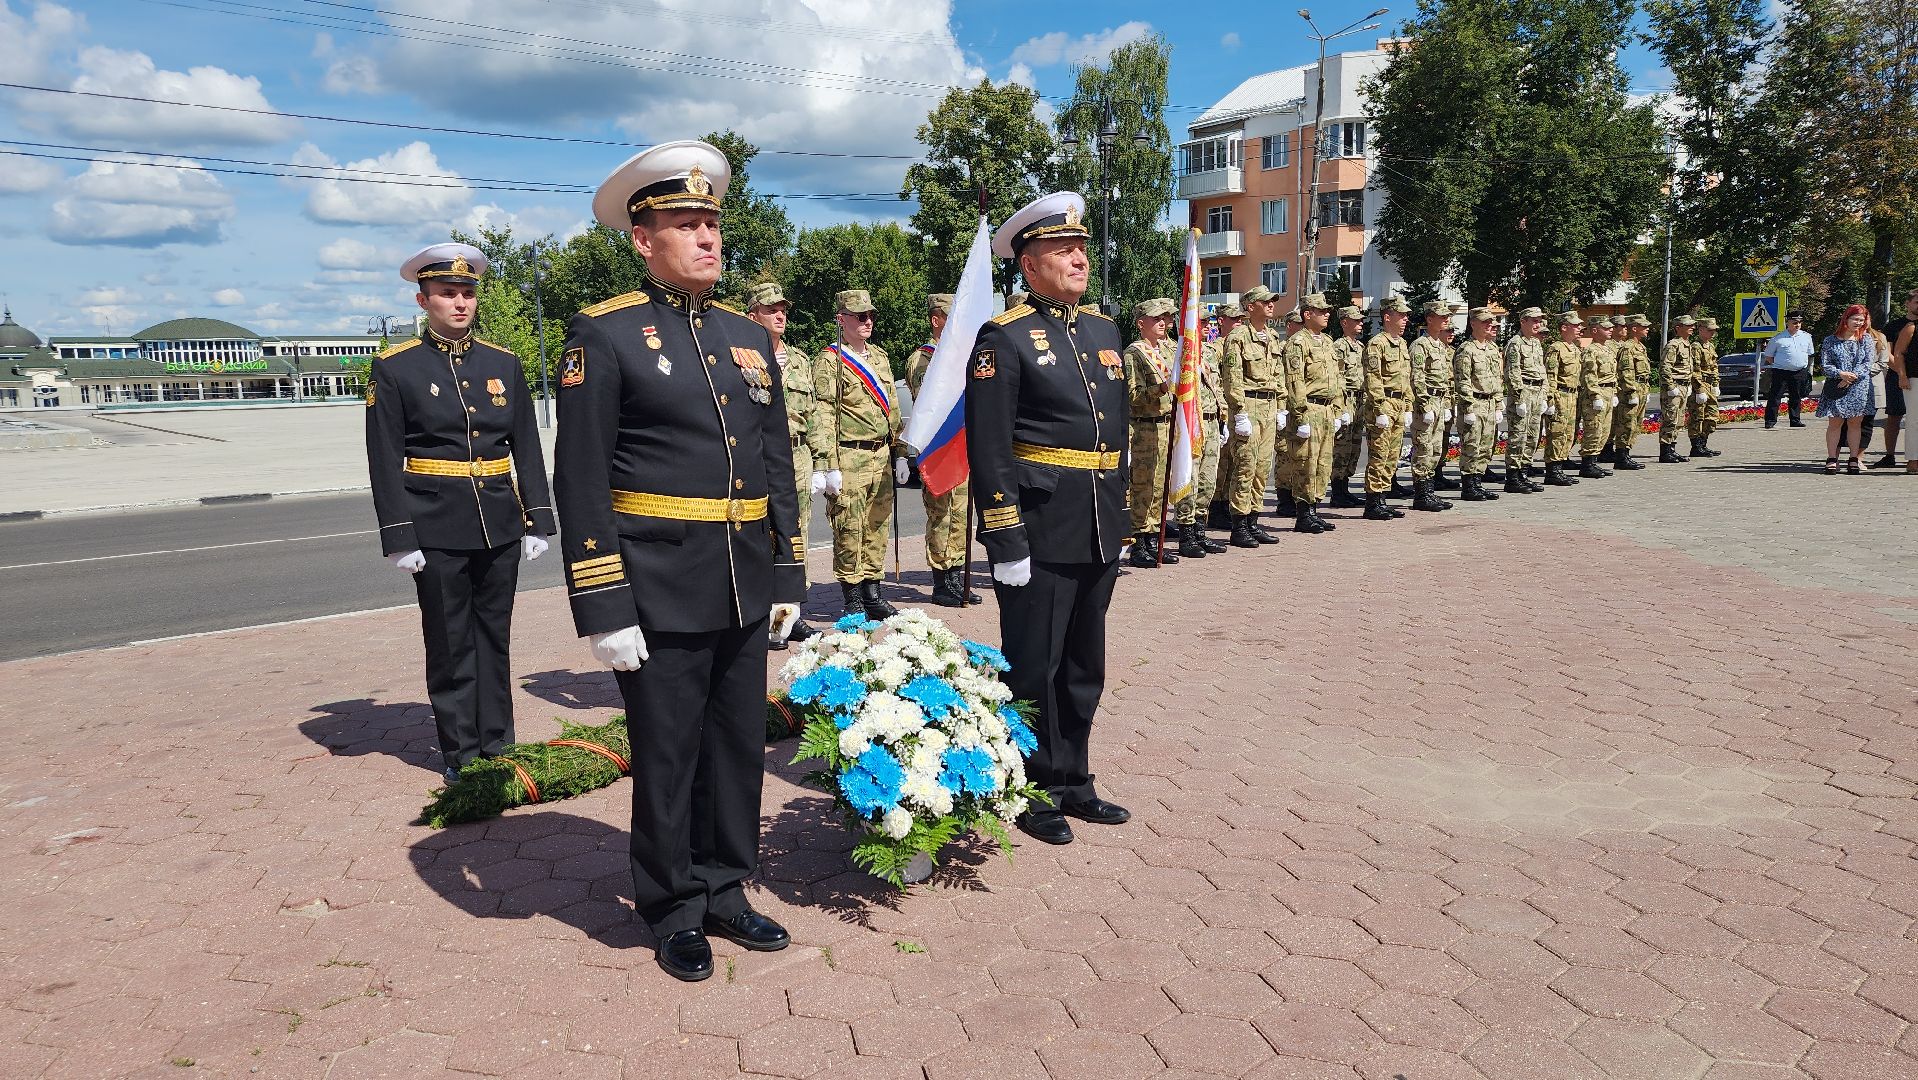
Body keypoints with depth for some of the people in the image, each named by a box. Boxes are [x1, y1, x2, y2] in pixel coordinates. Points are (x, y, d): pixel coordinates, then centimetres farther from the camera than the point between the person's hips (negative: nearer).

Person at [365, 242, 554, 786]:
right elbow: (385, 460, -4)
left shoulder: (503, 363, 7)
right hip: (438, 530, -3)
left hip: (500, 523, 3)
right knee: (450, 643, 5)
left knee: (494, 637, 11)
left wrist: (538, 519, 3)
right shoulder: (395, 368, -2)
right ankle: (461, 752, 17)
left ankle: (497, 742, 22)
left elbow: (527, 448, 8)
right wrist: (399, 536, -10)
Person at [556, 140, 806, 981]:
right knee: (667, 758, 7)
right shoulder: (605, 336, -7)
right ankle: (674, 913, 26)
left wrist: (789, 576, 11)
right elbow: (581, 483, -10)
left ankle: (724, 893, 33)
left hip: (745, 593, 6)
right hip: (659, 595, -5)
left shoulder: (750, 338, 11)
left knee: (739, 748, 14)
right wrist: (602, 611, -14)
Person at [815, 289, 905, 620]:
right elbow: (824, 417, -10)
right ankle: (853, 601, 7)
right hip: (849, 458, -7)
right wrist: (830, 467, -16)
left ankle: (872, 595, 19)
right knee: (848, 530, -2)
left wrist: (899, 453, 15)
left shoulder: (880, 357, 17)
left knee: (878, 527, 10)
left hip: (882, 456, 7)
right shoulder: (828, 362, -5)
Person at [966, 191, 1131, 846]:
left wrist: (1119, 521, 17)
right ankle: (1033, 792, 20)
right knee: (1033, 667, 4)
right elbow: (988, 449, -14)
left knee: (1084, 666, 16)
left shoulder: (1104, 330, 14)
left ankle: (1072, 782, 31)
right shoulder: (1004, 338, -9)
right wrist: (1005, 540, -18)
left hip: (1099, 534, 7)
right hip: (1040, 534, -7)